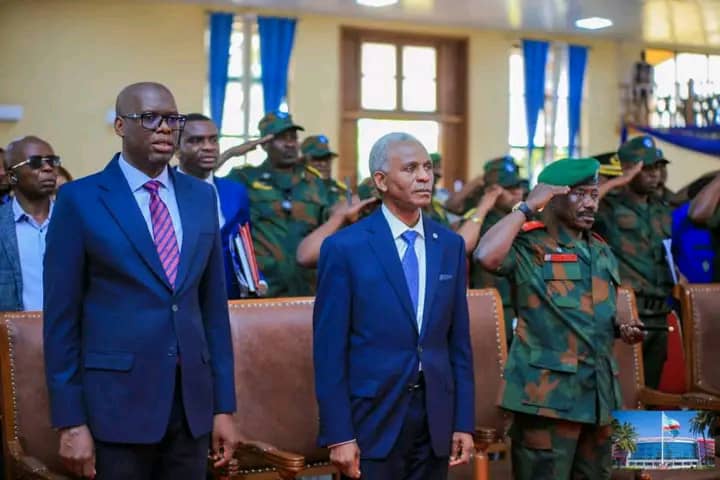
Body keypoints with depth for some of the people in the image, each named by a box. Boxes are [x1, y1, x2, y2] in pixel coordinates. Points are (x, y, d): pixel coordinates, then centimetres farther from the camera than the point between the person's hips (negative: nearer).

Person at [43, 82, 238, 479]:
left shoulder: (202, 197, 8)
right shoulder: (80, 199, -4)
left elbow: (214, 306, 9)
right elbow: (61, 317, -5)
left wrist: (224, 405, 7)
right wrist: (70, 421, -8)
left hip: (193, 402, 4)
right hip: (116, 402, -4)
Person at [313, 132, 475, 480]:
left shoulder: (450, 245, 7)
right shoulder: (344, 247, -7)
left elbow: (458, 341, 9)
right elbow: (330, 349, -8)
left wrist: (463, 421, 5)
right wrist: (338, 435, -11)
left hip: (436, 417, 4)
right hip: (372, 418, -4)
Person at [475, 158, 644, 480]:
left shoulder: (602, 252, 16)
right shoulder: (529, 245, -7)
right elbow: (486, 256, -30)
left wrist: (624, 330, 5)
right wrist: (527, 207, -19)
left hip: (597, 392, 7)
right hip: (548, 392, -7)